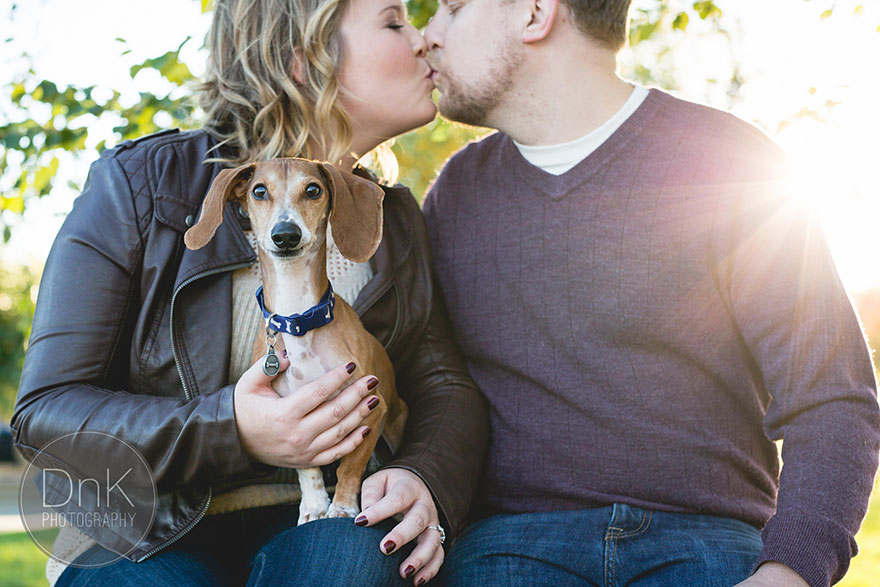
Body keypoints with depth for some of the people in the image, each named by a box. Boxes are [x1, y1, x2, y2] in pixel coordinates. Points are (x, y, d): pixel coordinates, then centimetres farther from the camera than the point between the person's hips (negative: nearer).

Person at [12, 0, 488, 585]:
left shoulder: (394, 216, 9)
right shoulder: (138, 185, -6)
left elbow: (446, 383, 6)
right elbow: (45, 411, -9)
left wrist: (427, 480, -18)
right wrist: (230, 432, -25)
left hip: (316, 524, 2)